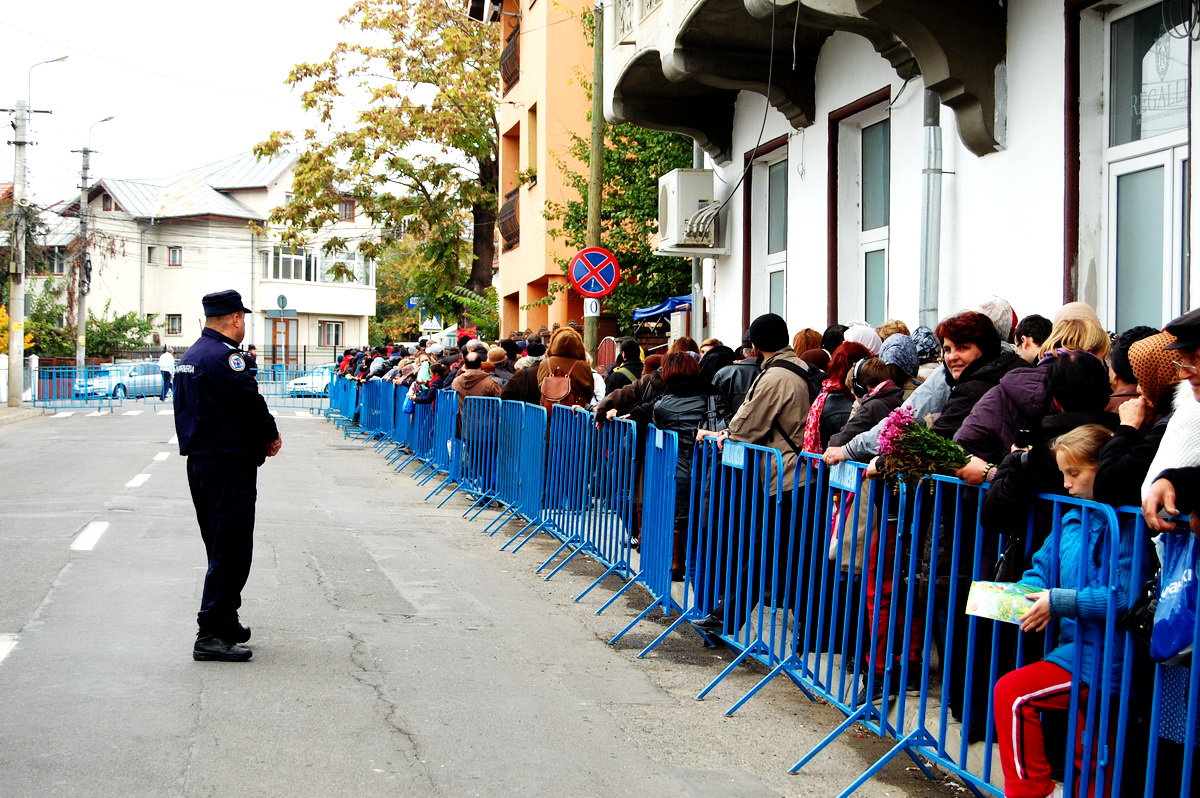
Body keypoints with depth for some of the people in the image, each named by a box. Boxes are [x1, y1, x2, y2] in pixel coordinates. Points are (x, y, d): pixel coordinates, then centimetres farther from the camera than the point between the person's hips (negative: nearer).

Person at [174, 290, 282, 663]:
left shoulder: (191, 356, 16)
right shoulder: (224, 356, -16)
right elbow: (251, 405, -19)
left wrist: (261, 437, 7)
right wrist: (271, 436, 1)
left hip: (199, 461, 10)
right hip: (229, 464, -10)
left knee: (222, 547, 18)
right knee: (231, 550, -7)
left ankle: (225, 622, 27)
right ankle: (212, 634, -7)